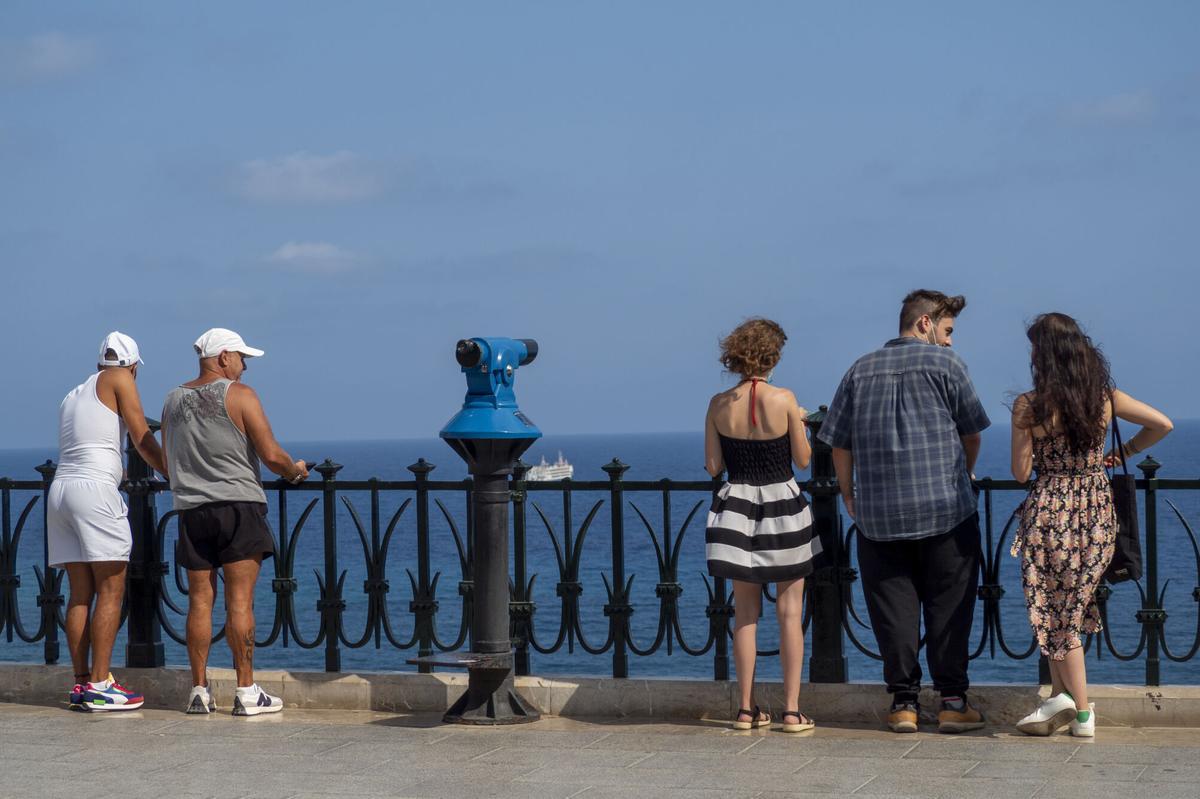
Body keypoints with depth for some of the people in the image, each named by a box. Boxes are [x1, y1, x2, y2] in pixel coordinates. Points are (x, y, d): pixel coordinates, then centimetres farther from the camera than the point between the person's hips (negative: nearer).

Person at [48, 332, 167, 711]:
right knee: (111, 591, -7)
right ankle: (99, 686, -12)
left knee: (80, 593, 8)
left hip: (60, 489, 8)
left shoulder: (72, 396, 24)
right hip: (95, 488, -8)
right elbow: (142, 439, -1)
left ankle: (81, 682, 6)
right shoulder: (118, 379, 4)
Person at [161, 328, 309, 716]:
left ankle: (199, 691, 7)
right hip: (239, 506, -5)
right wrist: (295, 470, 9)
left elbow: (169, 462, 20)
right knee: (240, 601, -5)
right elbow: (271, 455, -10)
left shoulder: (173, 401, 12)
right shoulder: (239, 394, -5)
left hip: (192, 509, 5)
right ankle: (246, 692, -4)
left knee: (200, 601, 7)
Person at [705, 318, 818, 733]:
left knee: (745, 613, 10)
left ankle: (747, 708, 11)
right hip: (782, 506, -3)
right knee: (790, 612, 5)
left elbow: (713, 466, 0)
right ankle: (792, 710, 3)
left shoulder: (719, 404, -3)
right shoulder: (783, 399, -11)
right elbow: (803, 459, -5)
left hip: (736, 506, 3)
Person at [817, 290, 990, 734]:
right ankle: (952, 701, 5)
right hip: (946, 509, -3)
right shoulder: (943, 363, 1)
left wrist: (849, 496, 19)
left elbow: (839, 444, 9)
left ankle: (903, 702, 7)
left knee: (893, 608, 6)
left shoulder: (860, 371, 10)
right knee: (949, 605, 5)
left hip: (878, 514, 3)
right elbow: (971, 433, 5)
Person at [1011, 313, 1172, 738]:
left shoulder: (1029, 406, -11)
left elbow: (1021, 472, -8)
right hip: (1098, 510, 4)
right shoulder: (1106, 396, 0)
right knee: (1072, 607, 17)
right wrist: (1122, 453, 14)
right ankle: (1062, 694, 12)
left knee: (1055, 611, 6)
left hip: (1051, 510, -4)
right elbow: (1162, 424, 3)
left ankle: (1081, 710, 7)